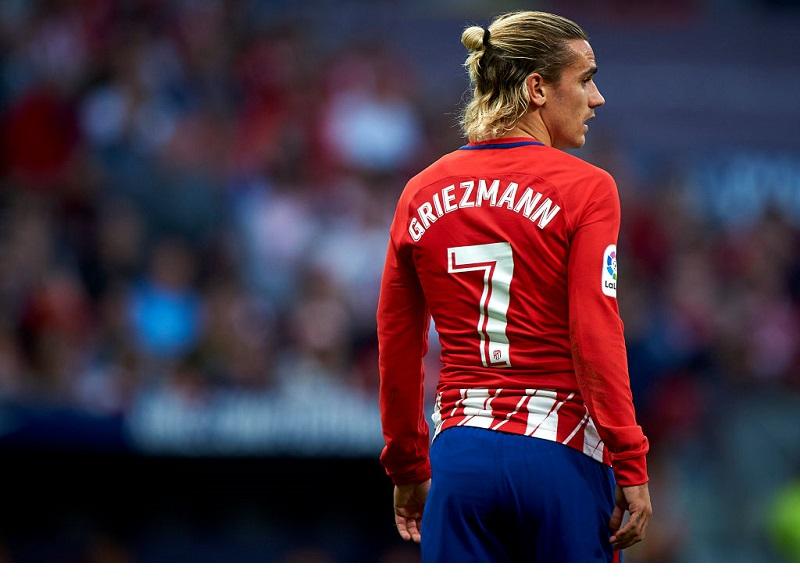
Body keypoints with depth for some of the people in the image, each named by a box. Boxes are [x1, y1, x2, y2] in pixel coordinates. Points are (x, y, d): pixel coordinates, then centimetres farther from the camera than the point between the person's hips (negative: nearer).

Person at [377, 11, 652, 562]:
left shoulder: (421, 194, 9)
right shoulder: (584, 189, -6)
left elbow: (397, 351, 13)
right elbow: (596, 339, -13)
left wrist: (408, 470, 23)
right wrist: (631, 468, -10)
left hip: (461, 455, 4)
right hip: (561, 455, -4)